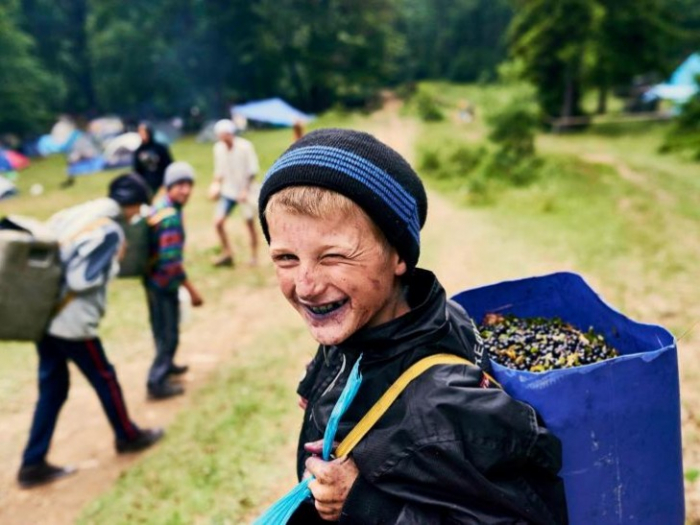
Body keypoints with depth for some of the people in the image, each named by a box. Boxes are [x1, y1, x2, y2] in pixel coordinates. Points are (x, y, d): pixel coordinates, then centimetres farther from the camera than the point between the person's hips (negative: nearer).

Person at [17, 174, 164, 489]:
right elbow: (82, 279, -22)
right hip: (71, 321, -7)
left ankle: (32, 465, 18)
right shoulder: (109, 230, -15)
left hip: (43, 315, 8)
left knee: (52, 388, 15)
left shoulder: (69, 215, 9)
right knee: (104, 379, 13)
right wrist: (115, 262, -7)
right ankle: (128, 437, 33)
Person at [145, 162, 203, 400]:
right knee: (168, 334, 6)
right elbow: (170, 261, -31)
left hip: (155, 279, 9)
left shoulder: (161, 206, 3)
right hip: (164, 282, -9)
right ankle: (157, 383, 17)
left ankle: (166, 365, 46)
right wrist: (192, 290, -23)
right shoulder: (171, 217, -27)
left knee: (162, 329, 26)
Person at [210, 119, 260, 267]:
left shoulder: (245, 147, -13)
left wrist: (245, 190, -13)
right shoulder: (218, 148, -2)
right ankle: (227, 254, 10)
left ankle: (254, 256, 19)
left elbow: (253, 171, -9)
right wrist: (216, 184, -6)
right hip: (228, 190, 4)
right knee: (218, 221, -6)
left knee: (250, 223, 4)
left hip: (245, 191, -4)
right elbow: (219, 170, 9)